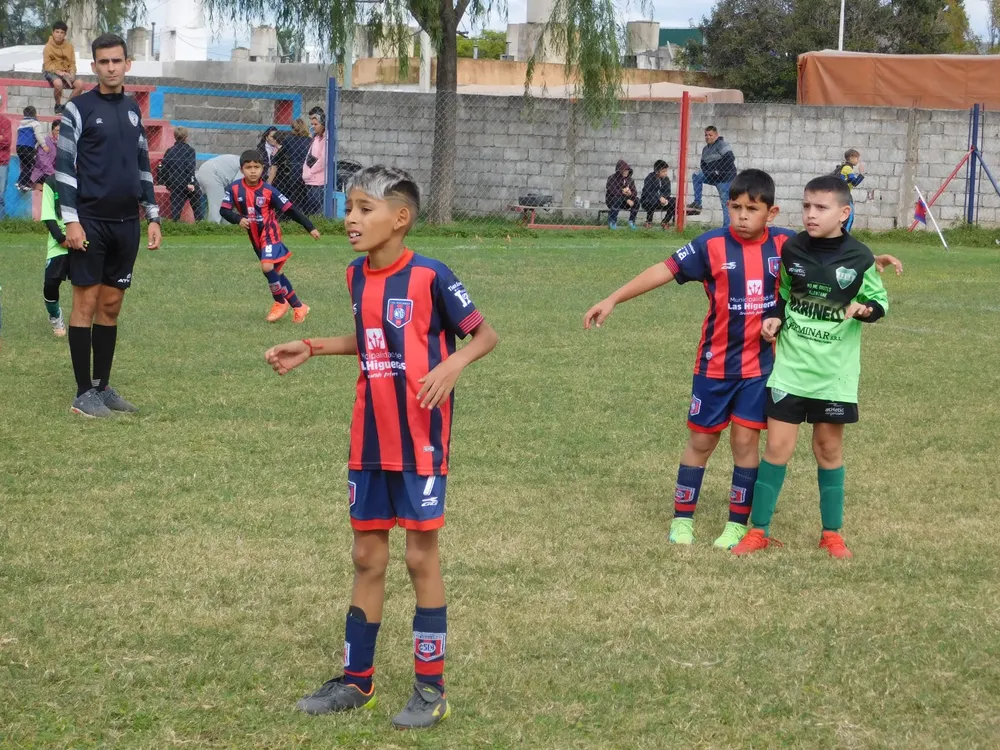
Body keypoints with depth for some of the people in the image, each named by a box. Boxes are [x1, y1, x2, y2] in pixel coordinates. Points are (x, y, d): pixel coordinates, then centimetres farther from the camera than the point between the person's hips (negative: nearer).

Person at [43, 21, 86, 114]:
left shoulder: (69, 45, 7)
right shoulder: (48, 46, -5)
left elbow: (72, 62, 8)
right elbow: (47, 64, -9)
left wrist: (72, 73, -12)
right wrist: (58, 72, -24)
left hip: (66, 72, 4)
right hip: (52, 72, -4)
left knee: (80, 84, -21)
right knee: (58, 83, -39)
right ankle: (58, 105, -11)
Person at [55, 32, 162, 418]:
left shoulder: (133, 109, 12)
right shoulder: (79, 108, -5)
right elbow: (63, 165, -8)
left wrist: (152, 216, 13)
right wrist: (71, 220, -15)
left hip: (126, 223, 5)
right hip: (91, 221, -5)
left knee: (111, 305, 9)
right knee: (86, 303, -3)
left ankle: (103, 387, 16)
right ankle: (84, 392, 0)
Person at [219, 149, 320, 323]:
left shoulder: (268, 191, -15)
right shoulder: (235, 189, -9)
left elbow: (290, 209, -11)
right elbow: (224, 210, -9)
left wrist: (310, 227, -10)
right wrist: (238, 219, -29)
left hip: (270, 233, -5)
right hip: (255, 237, 5)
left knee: (267, 266, -24)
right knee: (275, 273, 12)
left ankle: (280, 302, -2)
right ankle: (298, 306, 25)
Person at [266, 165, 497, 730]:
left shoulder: (430, 276, -15)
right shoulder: (357, 276, 4)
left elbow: (486, 335, -9)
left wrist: (453, 364, -27)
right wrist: (311, 349, 13)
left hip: (420, 444, -6)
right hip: (369, 444, 6)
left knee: (421, 557, 1)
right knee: (368, 557, 13)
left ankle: (432, 689, 11)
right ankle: (357, 681, 23)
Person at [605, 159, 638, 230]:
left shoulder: (630, 180, 5)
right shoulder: (612, 179, -11)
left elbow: (635, 192, -3)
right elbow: (613, 192, -24)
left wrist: (630, 193, -29)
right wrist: (627, 199, -28)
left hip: (624, 203, 4)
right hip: (611, 200, -4)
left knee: (636, 200, -21)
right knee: (617, 199, -38)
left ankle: (631, 221, -6)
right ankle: (612, 222, -24)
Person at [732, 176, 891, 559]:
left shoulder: (859, 258, -8)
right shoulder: (792, 249, -3)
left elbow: (881, 301, 2)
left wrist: (864, 309, -19)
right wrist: (774, 317, -7)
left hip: (835, 372, -1)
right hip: (790, 366, 1)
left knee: (829, 448, 10)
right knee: (777, 446, 1)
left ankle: (832, 532, 23)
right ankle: (759, 530, 10)